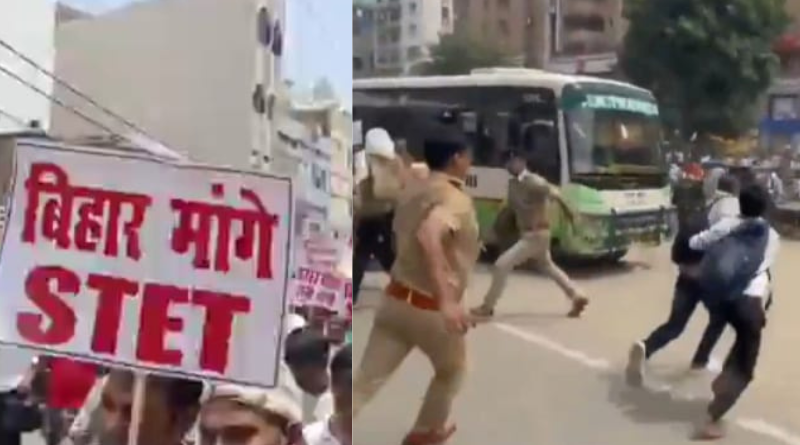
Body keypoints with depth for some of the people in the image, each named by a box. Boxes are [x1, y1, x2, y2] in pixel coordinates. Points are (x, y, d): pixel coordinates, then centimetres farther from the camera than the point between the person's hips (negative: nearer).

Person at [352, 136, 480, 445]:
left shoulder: (413, 193, 8)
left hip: (396, 299, 6)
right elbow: (428, 235, -38)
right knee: (452, 371, 25)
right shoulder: (456, 199, -18)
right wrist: (447, 300, -44)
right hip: (431, 309, -6)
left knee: (365, 383, 3)